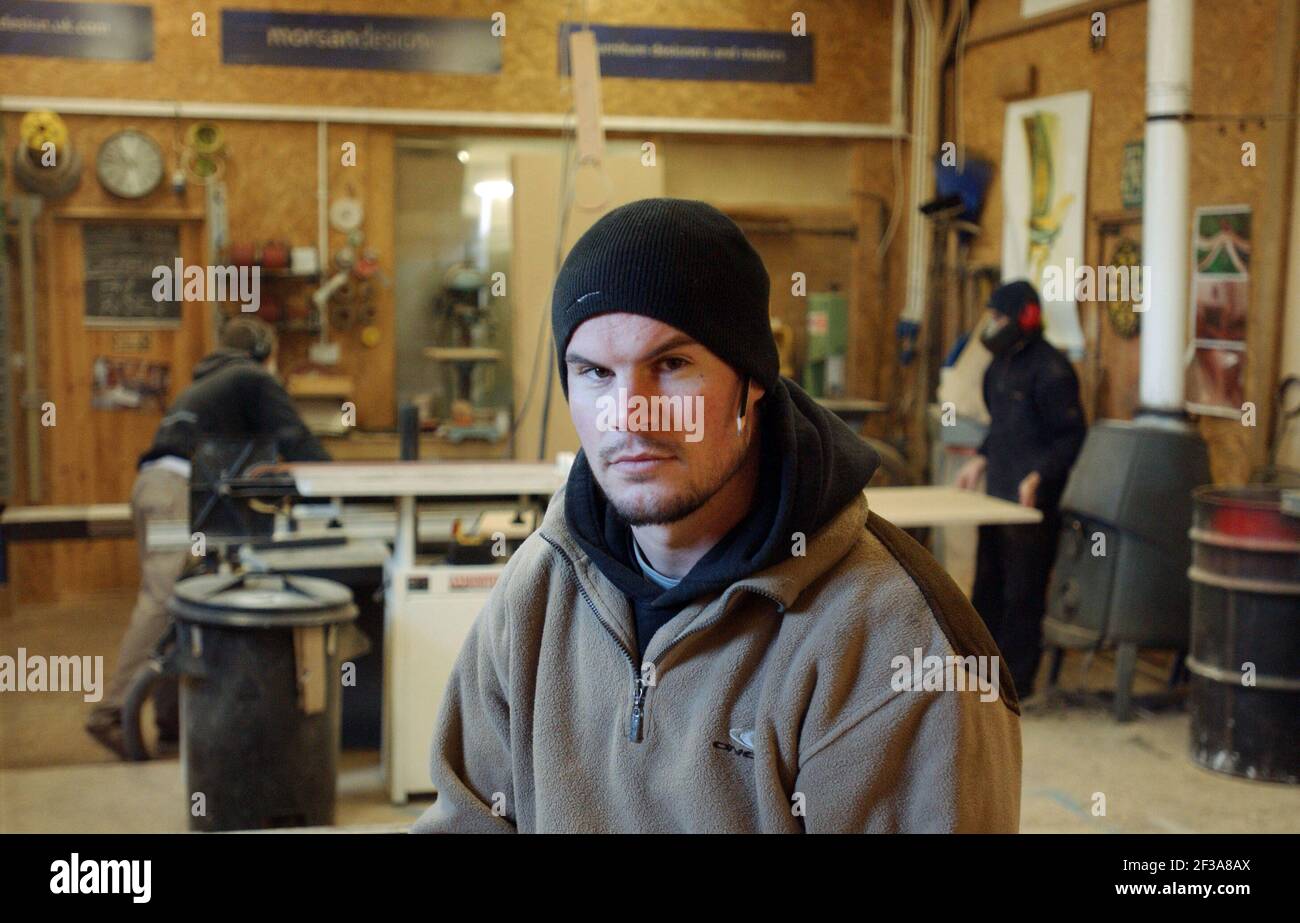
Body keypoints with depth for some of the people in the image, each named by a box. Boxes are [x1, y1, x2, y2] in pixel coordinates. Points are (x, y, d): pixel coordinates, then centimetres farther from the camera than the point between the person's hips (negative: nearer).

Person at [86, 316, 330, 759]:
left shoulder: (206, 382, 33)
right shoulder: (255, 380, 8)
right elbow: (293, 439, -2)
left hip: (152, 484, 9)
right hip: (178, 487, -9)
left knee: (162, 600, 7)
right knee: (161, 602, -15)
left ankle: (173, 719, 8)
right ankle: (111, 713, -21)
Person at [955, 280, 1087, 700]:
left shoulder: (1050, 370, -15)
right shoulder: (1002, 364, 14)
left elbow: (1071, 435, -17)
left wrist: (1039, 476, -26)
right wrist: (981, 460, 15)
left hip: (1032, 503, -9)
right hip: (998, 493, 9)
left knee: (1022, 593, -2)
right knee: (988, 585, 17)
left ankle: (1017, 681, 6)